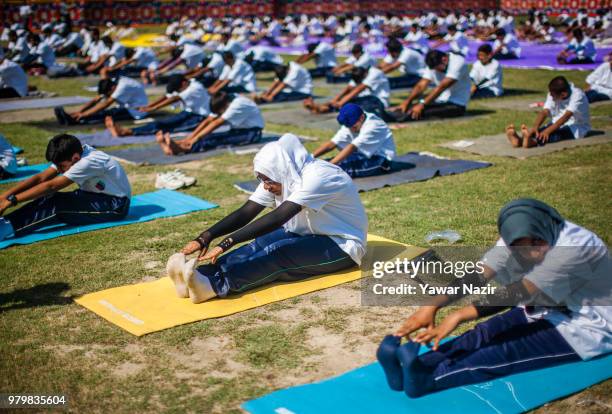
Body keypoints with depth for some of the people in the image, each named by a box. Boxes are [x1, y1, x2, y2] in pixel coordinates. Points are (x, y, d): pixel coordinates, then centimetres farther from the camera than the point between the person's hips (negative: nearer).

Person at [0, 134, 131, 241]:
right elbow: (41, 178, -10)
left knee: (57, 204, -27)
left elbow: (51, 186, -31)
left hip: (116, 204, -9)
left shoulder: (88, 162, -29)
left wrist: (12, 200, -31)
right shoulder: (69, 156, -5)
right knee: (50, 199, -15)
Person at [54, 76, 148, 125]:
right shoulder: (110, 84, -2)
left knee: (109, 113, -30)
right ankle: (74, 118, -31)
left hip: (137, 111, -9)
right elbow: (96, 100, -6)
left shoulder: (123, 86, -27)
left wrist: (84, 114, -36)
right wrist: (79, 111, -19)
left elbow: (106, 104, -33)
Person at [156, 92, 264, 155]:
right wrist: (189, 138, -20)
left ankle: (182, 148, -50)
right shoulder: (223, 104, -4)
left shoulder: (238, 104, -28)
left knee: (219, 139, -31)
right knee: (212, 136, -19)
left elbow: (217, 123, -35)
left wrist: (196, 138, -39)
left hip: (252, 132, -8)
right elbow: (208, 121, -9)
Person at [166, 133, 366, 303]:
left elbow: (277, 218, -38)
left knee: (279, 253, -31)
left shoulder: (318, 176, -29)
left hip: (341, 244, -7)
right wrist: (206, 237, -26)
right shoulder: (278, 175, -4)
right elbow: (246, 212, -12)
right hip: (308, 234, 7)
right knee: (260, 245, -21)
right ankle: (201, 278, -38)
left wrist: (226, 244, -43)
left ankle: (215, 285, -49)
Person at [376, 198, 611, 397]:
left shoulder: (573, 247, -31)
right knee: (488, 333, -19)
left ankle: (429, 378, -44)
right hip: (547, 310, 7)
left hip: (589, 325, -7)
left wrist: (459, 316, -43)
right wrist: (432, 306, -35)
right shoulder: (516, 238, -9)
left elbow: (519, 292, -37)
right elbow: (478, 275, -21)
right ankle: (419, 367, -36)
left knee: (511, 349, -28)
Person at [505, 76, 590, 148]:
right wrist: (535, 127, -39)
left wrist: (548, 130, -47)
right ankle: (519, 140, -55)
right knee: (540, 131, -26)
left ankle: (533, 142, -63)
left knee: (558, 134, -36)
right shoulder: (553, 94, -9)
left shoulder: (577, 95, -24)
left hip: (577, 127, -5)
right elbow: (544, 112, -20)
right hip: (559, 124, 5)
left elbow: (566, 116, -35)